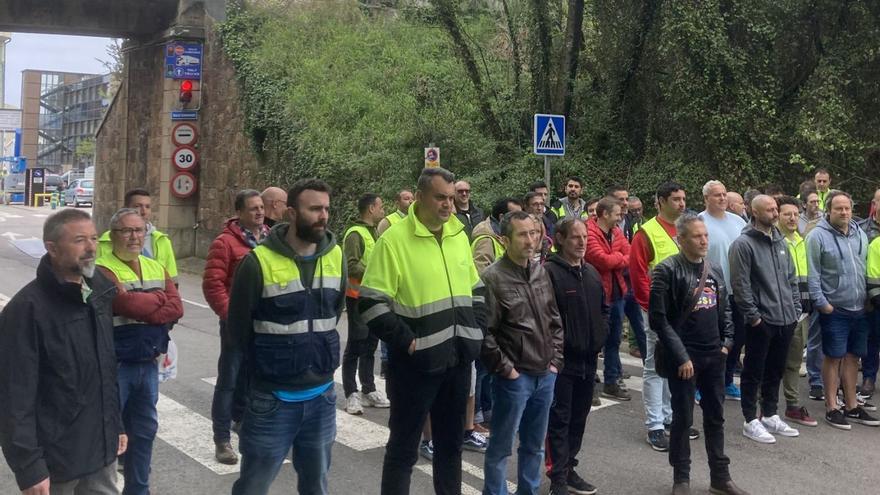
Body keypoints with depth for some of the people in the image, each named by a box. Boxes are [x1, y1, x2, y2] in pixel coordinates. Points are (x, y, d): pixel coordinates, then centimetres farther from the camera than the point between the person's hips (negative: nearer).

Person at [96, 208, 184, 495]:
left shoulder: (157, 268, 9)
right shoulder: (102, 269, -12)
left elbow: (176, 308, -4)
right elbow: (129, 303, -27)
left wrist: (142, 308, -18)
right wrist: (159, 298, -9)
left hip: (148, 363, 7)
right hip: (114, 365, -7)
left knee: (144, 430, 17)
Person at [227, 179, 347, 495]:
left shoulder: (336, 257, 2)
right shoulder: (259, 261, -14)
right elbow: (239, 325, -4)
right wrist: (264, 368, 7)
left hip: (322, 394, 5)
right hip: (272, 396, -4)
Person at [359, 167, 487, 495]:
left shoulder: (459, 236, 9)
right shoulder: (394, 239, -12)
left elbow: (476, 289, 20)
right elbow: (372, 303, -15)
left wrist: (477, 329, 7)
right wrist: (407, 341, -18)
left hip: (459, 358, 6)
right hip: (417, 361, -6)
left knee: (451, 442, 19)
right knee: (404, 446, 6)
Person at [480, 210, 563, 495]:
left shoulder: (542, 273, 7)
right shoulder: (493, 278, -14)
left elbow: (555, 320, 15)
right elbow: (484, 333, -16)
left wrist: (555, 360, 8)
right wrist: (505, 368, -13)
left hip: (545, 376, 6)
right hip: (514, 378, -6)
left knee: (534, 446, 18)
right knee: (501, 447, 6)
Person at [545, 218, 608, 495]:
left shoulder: (591, 272, 11)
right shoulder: (550, 272, -13)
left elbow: (603, 308, 21)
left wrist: (600, 337, 8)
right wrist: (555, 346, -17)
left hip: (589, 358, 7)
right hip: (562, 359, -7)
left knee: (579, 418, 15)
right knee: (559, 420, 0)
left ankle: (569, 470, 28)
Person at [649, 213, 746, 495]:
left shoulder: (714, 269, 9)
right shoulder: (667, 270, -12)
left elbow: (724, 308, 18)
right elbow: (659, 319, -16)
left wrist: (727, 342, 6)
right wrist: (681, 356, -17)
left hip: (714, 356, 6)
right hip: (684, 357, -6)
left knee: (715, 417, 14)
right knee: (683, 418, 5)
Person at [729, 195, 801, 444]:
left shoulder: (780, 241, 12)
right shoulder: (743, 244, -12)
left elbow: (791, 278, 17)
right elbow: (740, 285, -15)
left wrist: (796, 308, 10)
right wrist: (753, 315, -15)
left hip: (786, 319, 7)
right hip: (761, 321, -7)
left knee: (775, 371, 17)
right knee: (754, 372, 3)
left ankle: (770, 416, 29)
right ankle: (751, 421, 13)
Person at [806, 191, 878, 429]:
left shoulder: (860, 235, 11)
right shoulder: (818, 236, -10)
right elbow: (812, 274, -12)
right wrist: (821, 302, -15)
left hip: (860, 309, 6)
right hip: (834, 309, -6)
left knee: (852, 356, 13)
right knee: (834, 357, 1)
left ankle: (852, 406, 24)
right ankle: (831, 408, 10)